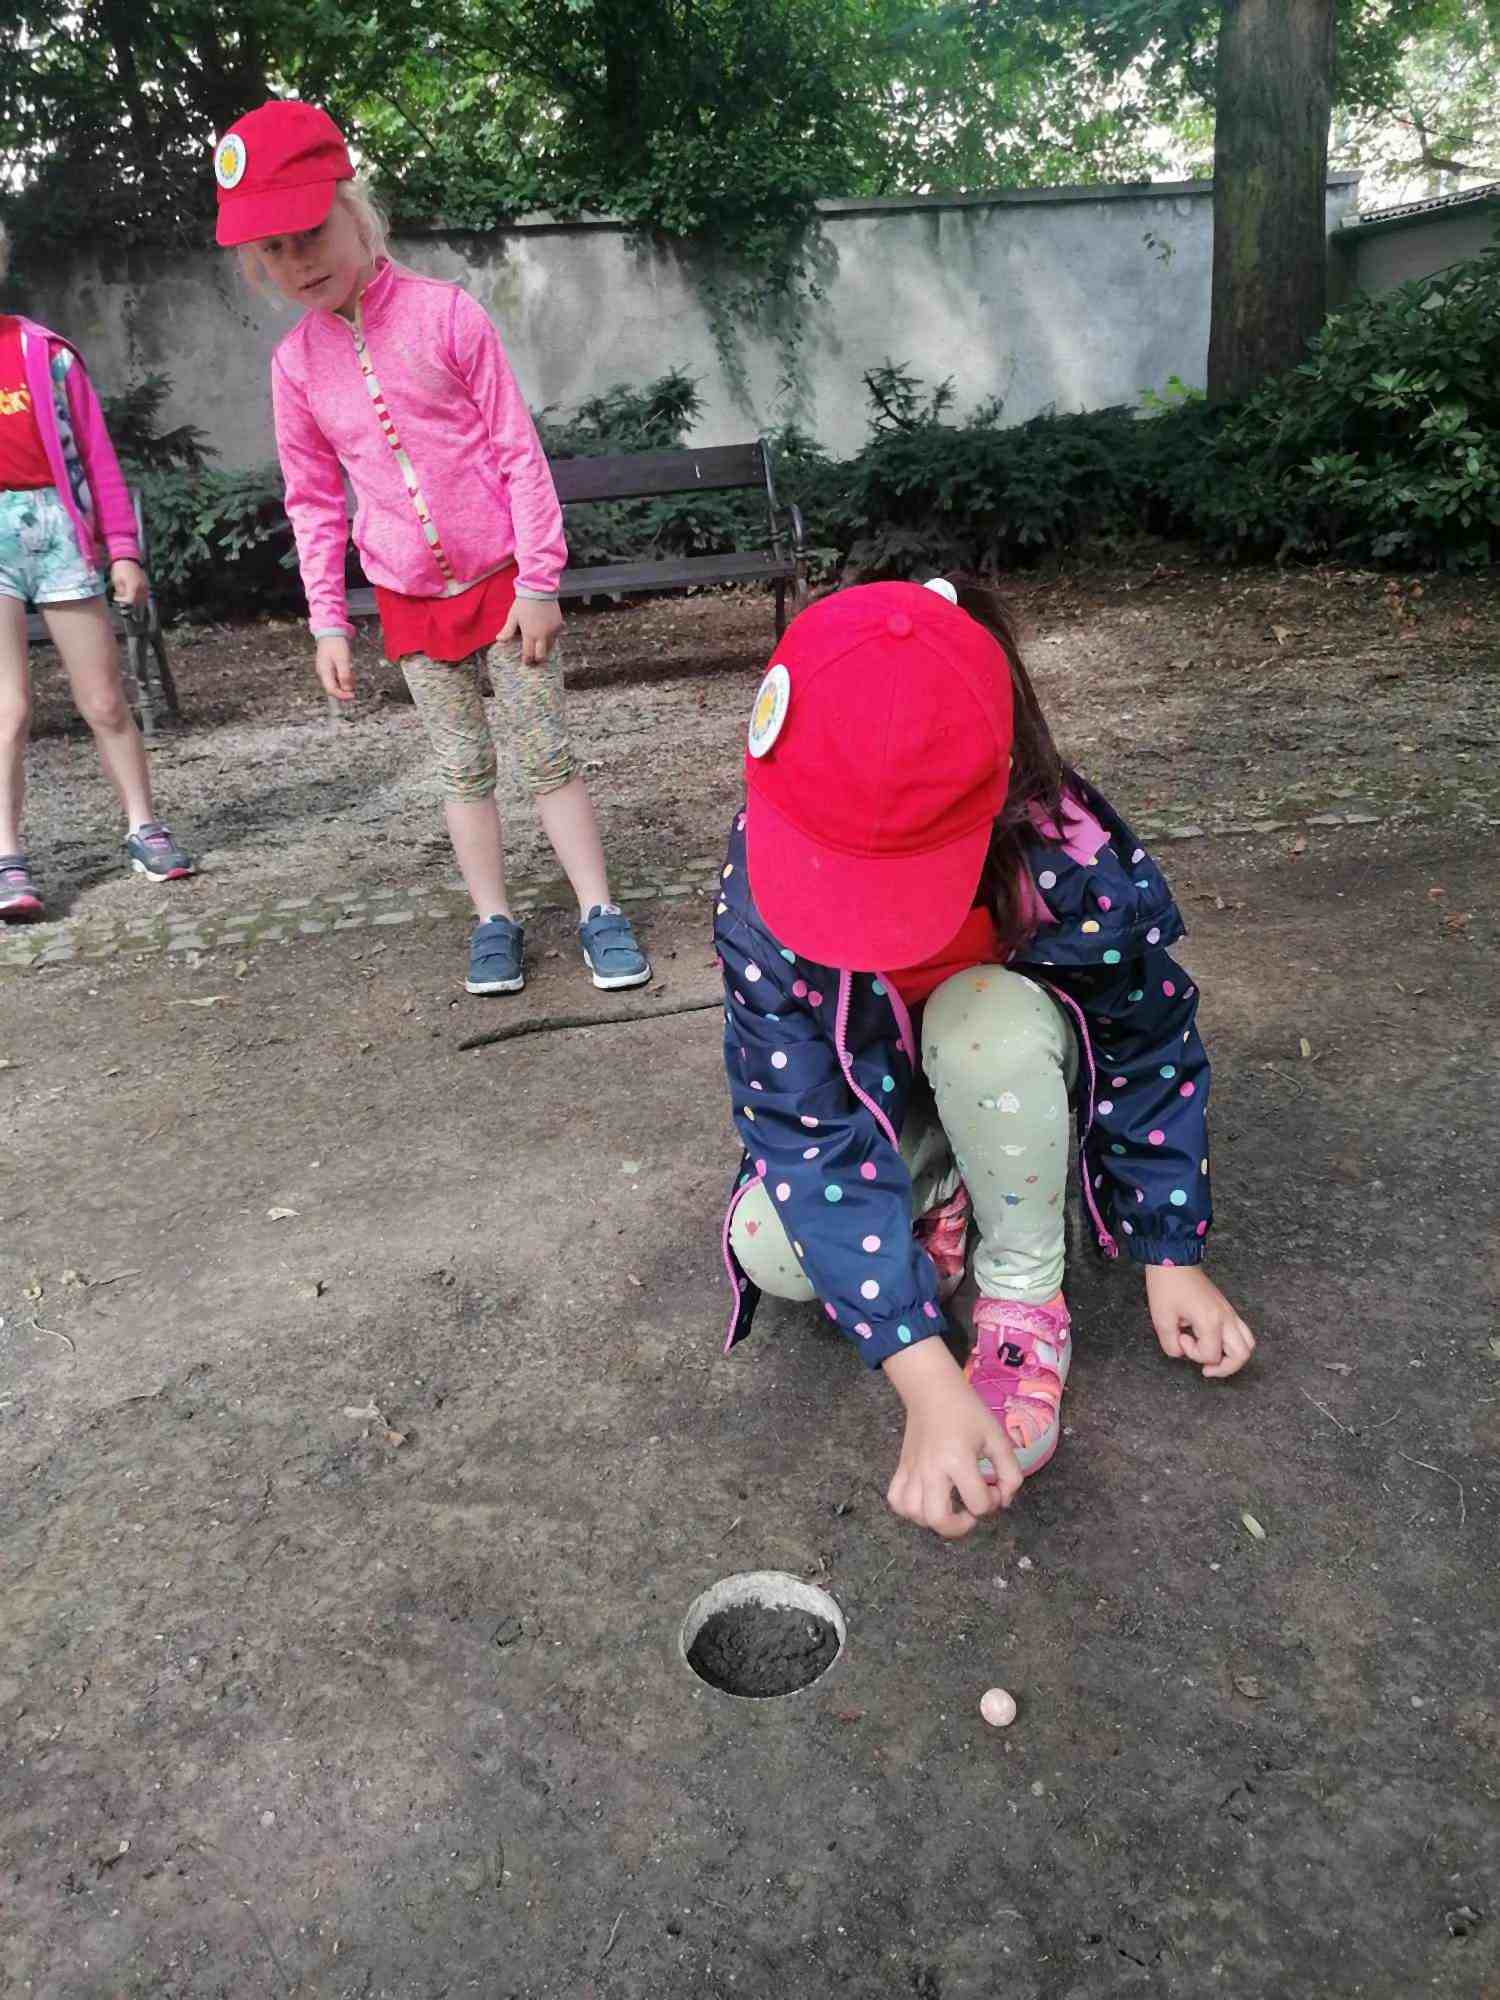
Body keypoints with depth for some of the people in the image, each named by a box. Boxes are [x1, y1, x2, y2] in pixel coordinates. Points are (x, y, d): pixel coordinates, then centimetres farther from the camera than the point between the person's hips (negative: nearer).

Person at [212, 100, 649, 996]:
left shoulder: (445, 314, -9)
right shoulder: (296, 361, 2)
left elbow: (518, 449, -8)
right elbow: (315, 499, 9)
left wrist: (539, 580, -11)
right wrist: (328, 621, 5)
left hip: (503, 577, -3)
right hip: (411, 598, 3)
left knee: (547, 754, 0)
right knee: (464, 770, 8)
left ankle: (600, 912, 9)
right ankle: (495, 921, 18)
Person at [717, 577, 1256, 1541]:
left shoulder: (1081, 865, -34)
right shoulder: (763, 884, -34)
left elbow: (1151, 1053, -15)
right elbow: (808, 1130, -34)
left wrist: (1172, 1254, -9)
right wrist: (926, 1382, -40)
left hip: (1016, 1086, 0)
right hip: (867, 1097, 1)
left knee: (986, 1020, -37)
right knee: (770, 1246, -28)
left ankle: (1026, 1299, -14)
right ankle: (934, 1205, 3)